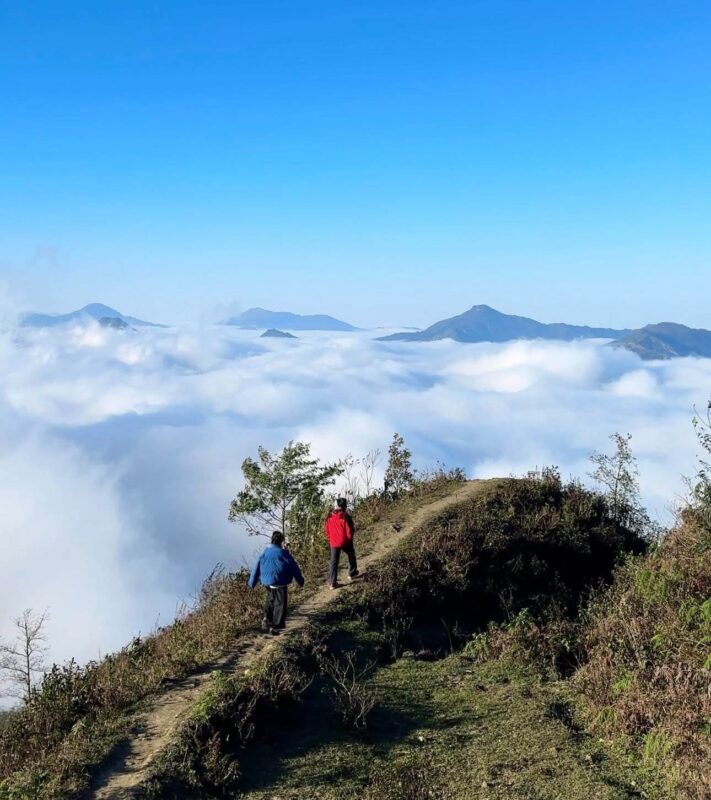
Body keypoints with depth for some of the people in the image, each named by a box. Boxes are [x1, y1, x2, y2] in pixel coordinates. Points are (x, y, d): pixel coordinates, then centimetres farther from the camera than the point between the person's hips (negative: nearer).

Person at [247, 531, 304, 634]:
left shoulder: (264, 553, 3)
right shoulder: (283, 553, -10)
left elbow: (257, 568, 8)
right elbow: (294, 568, -3)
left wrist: (251, 583, 18)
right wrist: (300, 580, 9)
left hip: (267, 582, 5)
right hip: (280, 584, -5)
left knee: (270, 601, 25)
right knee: (280, 604, 4)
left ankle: (267, 621, 22)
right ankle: (276, 626, 3)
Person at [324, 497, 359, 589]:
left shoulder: (330, 517, -4)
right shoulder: (346, 517, -18)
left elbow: (326, 530, 3)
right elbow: (350, 531, -18)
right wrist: (350, 539, 3)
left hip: (334, 543, 3)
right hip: (345, 542, -3)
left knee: (334, 562, 7)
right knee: (351, 556, 25)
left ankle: (332, 583, 4)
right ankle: (352, 574, 38)